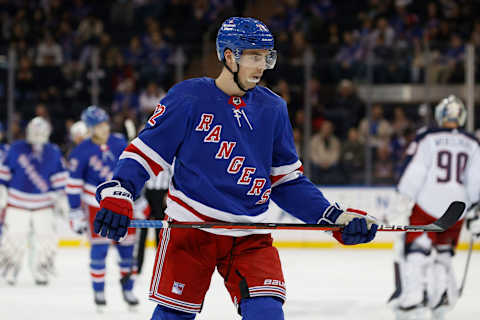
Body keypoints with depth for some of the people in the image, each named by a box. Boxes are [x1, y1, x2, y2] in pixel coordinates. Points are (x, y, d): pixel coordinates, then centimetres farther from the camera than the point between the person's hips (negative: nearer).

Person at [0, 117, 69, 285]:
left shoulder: (53, 152, 0)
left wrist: (61, 197, 3)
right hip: (18, 202, -2)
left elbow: (59, 176, 6)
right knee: (15, 237, -6)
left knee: (46, 238, -4)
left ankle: (41, 272, 9)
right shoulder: (16, 149, -5)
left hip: (44, 204, 2)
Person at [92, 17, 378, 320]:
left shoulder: (273, 109, 7)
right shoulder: (188, 97, -6)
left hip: (250, 237, 3)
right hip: (190, 226, -3)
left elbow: (288, 182, 12)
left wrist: (338, 218, 2)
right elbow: (145, 153, -4)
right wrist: (116, 196, -22)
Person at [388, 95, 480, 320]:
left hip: (427, 206, -4)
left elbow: (412, 174, -9)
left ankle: (412, 298, -20)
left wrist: (402, 203, -5)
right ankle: (442, 301, 22)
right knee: (442, 252, 22)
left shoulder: (427, 139, -4)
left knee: (415, 251, -4)